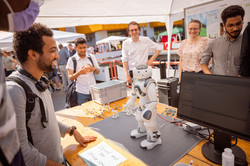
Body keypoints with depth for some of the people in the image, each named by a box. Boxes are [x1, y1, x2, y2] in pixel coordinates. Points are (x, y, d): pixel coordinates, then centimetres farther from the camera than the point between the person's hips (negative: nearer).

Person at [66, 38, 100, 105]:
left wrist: (93, 69, -13)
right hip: (81, 93, -3)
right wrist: (79, 72, -27)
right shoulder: (72, 60, -4)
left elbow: (98, 71, 10)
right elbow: (70, 78, -7)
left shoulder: (92, 57, 6)